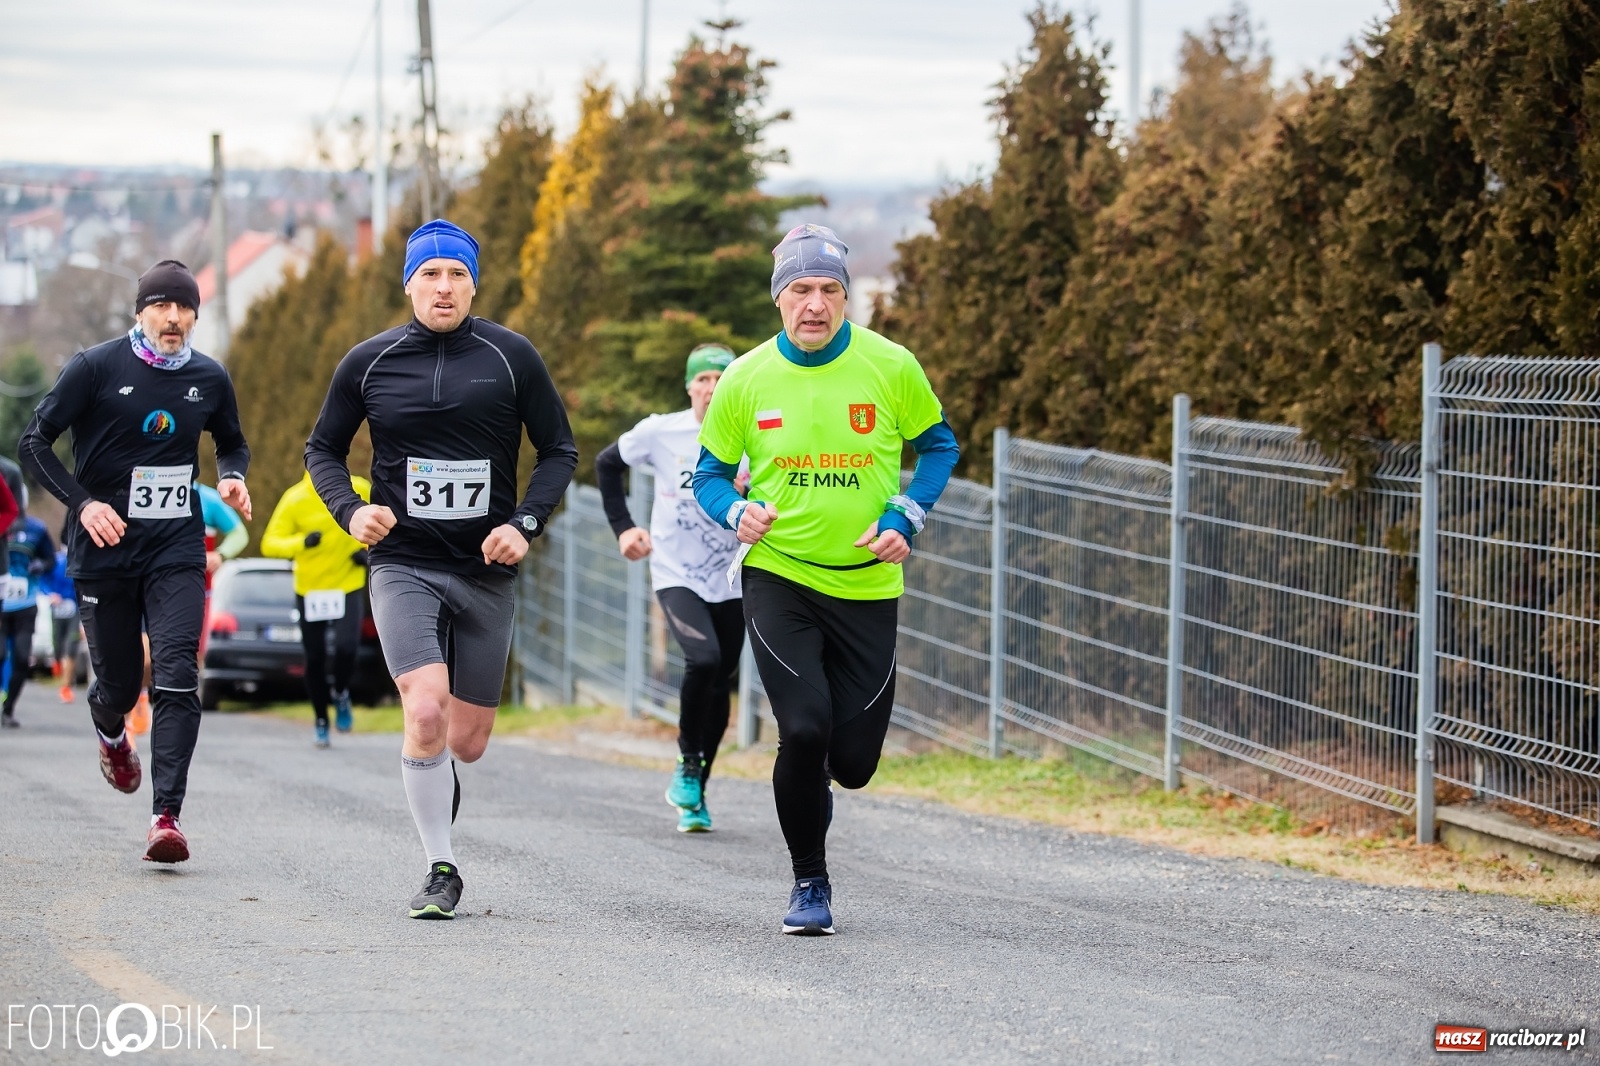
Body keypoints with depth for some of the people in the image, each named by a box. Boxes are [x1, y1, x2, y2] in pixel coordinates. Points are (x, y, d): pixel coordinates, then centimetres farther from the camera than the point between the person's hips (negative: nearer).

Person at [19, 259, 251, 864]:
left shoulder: (209, 379, 5)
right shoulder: (97, 369, -6)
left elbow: (232, 444, 23)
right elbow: (35, 442, -4)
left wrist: (232, 478, 0)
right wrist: (82, 503, -16)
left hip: (177, 549, 1)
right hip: (104, 549, -1)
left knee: (178, 678, -14)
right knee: (119, 682, 7)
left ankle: (166, 816, -16)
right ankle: (111, 734, 46)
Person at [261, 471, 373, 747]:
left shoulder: (358, 490, -6)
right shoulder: (295, 499, -13)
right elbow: (269, 544, -16)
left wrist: (368, 548, -1)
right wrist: (302, 542, -34)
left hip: (348, 586, 0)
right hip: (310, 589, 0)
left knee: (346, 647, -20)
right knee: (315, 659, 6)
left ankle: (341, 695, 11)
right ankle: (321, 722, 26)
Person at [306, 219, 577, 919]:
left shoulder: (511, 357, -1)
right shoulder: (368, 363, 1)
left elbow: (560, 451, 6)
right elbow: (323, 449, 13)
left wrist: (525, 524, -8)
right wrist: (350, 511, -5)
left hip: (487, 572, 1)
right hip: (403, 566, -1)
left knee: (467, 743, 5)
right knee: (426, 713, -21)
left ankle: (435, 787, 42)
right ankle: (440, 870, -9)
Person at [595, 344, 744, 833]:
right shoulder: (660, 432, -7)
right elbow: (607, 463, 9)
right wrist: (622, 527, 3)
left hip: (730, 583, 2)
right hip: (676, 576, -2)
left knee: (720, 685, 5)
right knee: (703, 659, -25)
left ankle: (696, 795, 23)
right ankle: (687, 764, -4)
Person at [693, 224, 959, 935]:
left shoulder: (891, 368, -5)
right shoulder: (747, 379, -3)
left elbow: (937, 446, 9)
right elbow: (709, 472, 9)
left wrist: (903, 519, -7)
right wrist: (737, 511, -13)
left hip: (867, 585, 1)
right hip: (778, 577, -1)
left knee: (853, 762, 2)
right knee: (804, 731, -18)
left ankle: (813, 784, 42)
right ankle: (809, 883, 4)